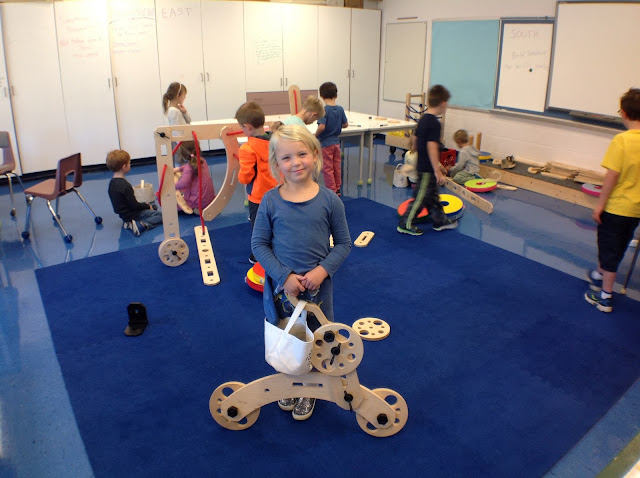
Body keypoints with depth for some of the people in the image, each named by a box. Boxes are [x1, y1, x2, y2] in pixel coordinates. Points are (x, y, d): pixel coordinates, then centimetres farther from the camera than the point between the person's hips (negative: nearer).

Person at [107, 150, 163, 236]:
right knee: (161, 216, -6)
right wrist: (147, 206, -4)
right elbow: (134, 205, -22)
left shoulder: (112, 182, 5)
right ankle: (141, 225, -22)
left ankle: (128, 223, 10)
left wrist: (144, 204, 13)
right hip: (131, 215, -9)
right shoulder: (125, 185, -25)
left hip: (123, 214, 9)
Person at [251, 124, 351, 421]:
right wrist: (284, 276, -15)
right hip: (281, 286, 1)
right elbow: (259, 244, -5)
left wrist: (324, 270, -17)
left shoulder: (329, 200, -9)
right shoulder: (271, 201, -9)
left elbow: (343, 243, -2)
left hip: (317, 286, 0)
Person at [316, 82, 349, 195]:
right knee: (337, 167, 16)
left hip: (325, 143, -6)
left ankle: (332, 190, 9)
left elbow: (321, 127, -28)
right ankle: (337, 189, 26)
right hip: (336, 142, 6)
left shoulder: (324, 110, -19)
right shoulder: (340, 109, -2)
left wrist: (315, 135, -11)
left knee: (327, 169, 4)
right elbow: (345, 124, 5)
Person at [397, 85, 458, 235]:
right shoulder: (434, 123, -21)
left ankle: (440, 220, 33)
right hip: (428, 169, -10)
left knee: (433, 194, 20)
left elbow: (415, 139, 17)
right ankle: (406, 224, 9)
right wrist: (437, 171, -24)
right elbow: (432, 147, -27)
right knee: (421, 197, 0)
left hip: (422, 165, 10)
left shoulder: (423, 119, 6)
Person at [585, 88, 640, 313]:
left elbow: (612, 175, -21)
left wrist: (600, 204, -13)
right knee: (617, 248, 23)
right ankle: (599, 275, 45)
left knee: (609, 250, 7)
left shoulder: (622, 140, -20)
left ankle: (605, 296, 16)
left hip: (616, 207, -6)